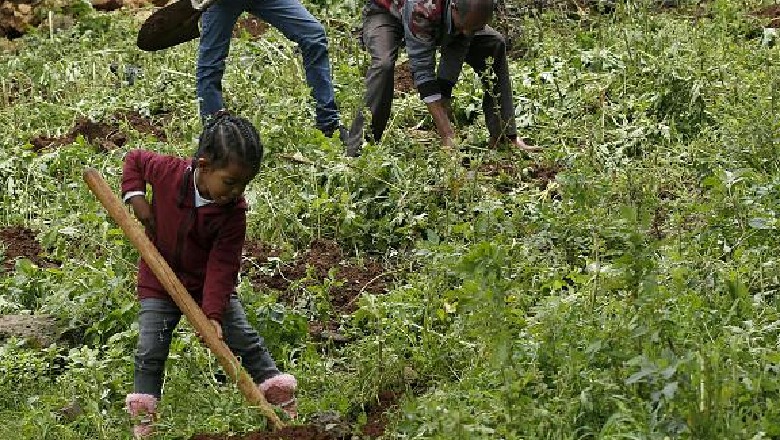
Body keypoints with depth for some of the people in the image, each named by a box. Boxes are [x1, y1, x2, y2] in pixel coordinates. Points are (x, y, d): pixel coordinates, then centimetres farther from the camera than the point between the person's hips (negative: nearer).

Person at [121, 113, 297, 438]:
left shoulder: (234, 211, -22)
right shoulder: (168, 172, -24)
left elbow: (222, 264, -21)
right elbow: (134, 159, -2)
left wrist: (213, 313, -29)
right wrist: (135, 196, -18)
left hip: (209, 283, 0)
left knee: (245, 340, 3)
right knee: (150, 351, -3)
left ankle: (284, 400, 13)